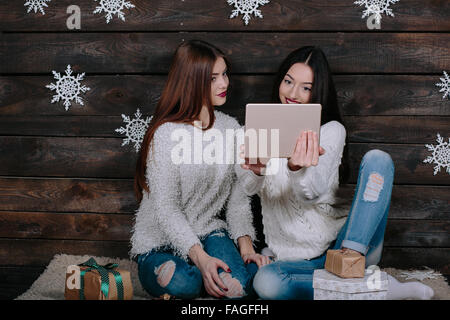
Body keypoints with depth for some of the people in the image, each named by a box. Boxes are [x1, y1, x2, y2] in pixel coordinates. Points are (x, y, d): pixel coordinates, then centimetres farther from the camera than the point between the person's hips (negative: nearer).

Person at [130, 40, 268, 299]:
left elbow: (238, 196, 4)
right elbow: (166, 209, -17)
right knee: (184, 285, -35)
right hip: (160, 242, -4)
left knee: (240, 285, -25)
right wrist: (201, 258, -27)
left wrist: (246, 246, -10)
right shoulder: (167, 133, -14)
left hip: (210, 232, 4)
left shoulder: (231, 128, 4)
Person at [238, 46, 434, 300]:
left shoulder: (332, 129, 0)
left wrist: (297, 169, -42)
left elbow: (313, 192, -17)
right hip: (294, 257, 1)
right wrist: (256, 171, -32)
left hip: (341, 242, -1)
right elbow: (249, 188, -7)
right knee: (265, 282, -34)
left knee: (377, 158, -18)